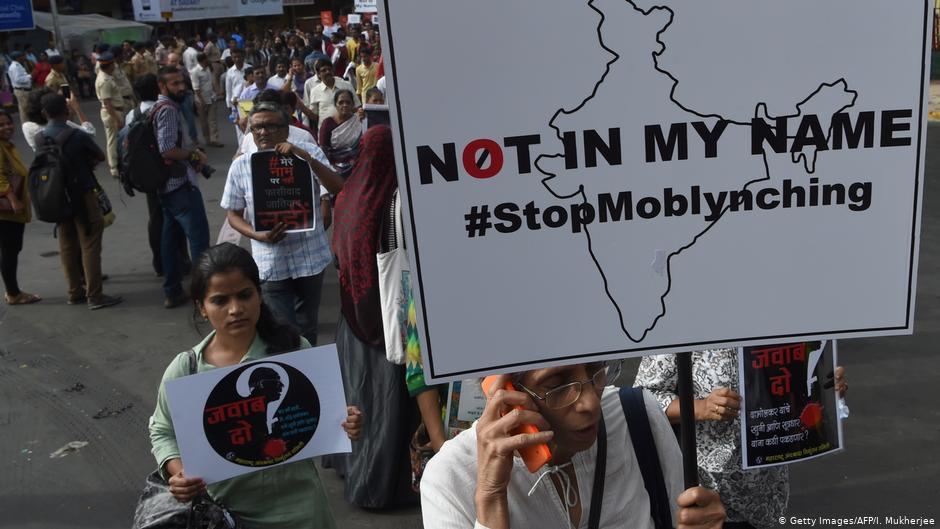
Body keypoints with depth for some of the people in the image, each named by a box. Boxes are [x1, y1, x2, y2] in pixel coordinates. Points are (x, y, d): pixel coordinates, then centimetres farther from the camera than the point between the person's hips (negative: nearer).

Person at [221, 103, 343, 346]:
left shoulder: (309, 152, -3)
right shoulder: (240, 166, -2)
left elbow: (338, 188, -12)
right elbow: (233, 214, 5)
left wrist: (307, 159, -24)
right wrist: (258, 235, -15)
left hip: (310, 259, 1)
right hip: (271, 264, -1)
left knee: (308, 328, 17)